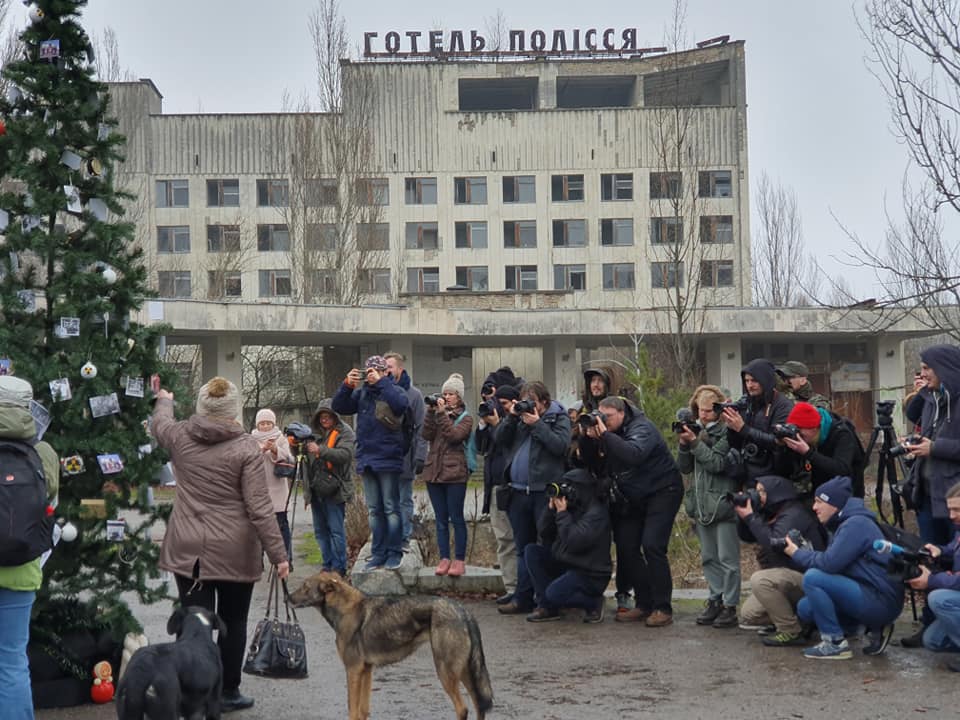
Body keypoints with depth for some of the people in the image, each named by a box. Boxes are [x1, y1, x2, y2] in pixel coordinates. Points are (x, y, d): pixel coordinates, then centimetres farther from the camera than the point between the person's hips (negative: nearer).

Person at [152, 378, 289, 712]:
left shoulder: (179, 437, 1)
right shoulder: (246, 448, -10)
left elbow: (160, 423, 27)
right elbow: (259, 508, -13)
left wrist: (164, 400, 49)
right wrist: (278, 554, -7)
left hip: (188, 549, 2)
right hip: (234, 551, -2)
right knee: (232, 623, 14)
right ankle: (228, 692, 25)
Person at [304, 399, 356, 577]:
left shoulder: (344, 432, -4)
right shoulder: (316, 432, 16)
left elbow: (345, 454, -20)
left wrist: (321, 451, -30)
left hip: (334, 489, -7)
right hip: (316, 489, 7)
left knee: (336, 529, -5)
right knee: (320, 530, 11)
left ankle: (339, 567, 1)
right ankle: (327, 564, 20)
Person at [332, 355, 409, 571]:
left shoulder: (392, 390, -4)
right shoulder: (361, 393, 10)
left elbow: (400, 404, -25)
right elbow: (338, 407, 4)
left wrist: (380, 382, -22)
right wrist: (347, 385, -10)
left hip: (388, 459, -5)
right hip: (366, 460, 5)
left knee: (391, 508, 1)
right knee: (374, 510, 11)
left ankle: (394, 553, 7)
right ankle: (378, 554, 17)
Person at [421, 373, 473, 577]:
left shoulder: (465, 418, 3)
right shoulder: (438, 414, 14)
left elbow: (454, 435, -15)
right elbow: (427, 435, -1)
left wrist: (442, 413, -14)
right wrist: (432, 412, -7)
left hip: (455, 474, -4)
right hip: (434, 472, 4)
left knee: (456, 518, -3)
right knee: (441, 520, 7)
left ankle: (459, 560, 1)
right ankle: (444, 558, 10)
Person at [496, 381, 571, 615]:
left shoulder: (559, 418, 0)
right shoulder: (520, 416, 15)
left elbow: (560, 445, -15)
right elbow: (500, 439, 9)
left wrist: (537, 424, -13)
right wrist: (511, 417, -4)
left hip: (545, 491, -6)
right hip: (518, 491, 6)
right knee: (523, 547, 12)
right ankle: (523, 598, 18)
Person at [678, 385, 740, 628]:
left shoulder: (726, 433, -10)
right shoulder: (697, 431, 10)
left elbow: (718, 463, -18)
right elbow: (684, 467, 10)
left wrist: (695, 443, -19)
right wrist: (683, 444, -7)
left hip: (724, 504, -7)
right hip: (702, 504, 7)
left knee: (727, 559, -2)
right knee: (708, 558, 13)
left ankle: (730, 606, 3)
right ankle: (715, 599, 21)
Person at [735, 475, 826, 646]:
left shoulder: (794, 515, -19)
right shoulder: (772, 514, 10)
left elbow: (775, 544, -33)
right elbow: (746, 536, 12)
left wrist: (751, 518, -27)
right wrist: (743, 515, -7)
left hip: (806, 576, -10)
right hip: (787, 577, 10)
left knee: (759, 580, -33)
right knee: (748, 615, 7)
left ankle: (791, 632, -21)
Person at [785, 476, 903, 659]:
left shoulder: (856, 524, -16)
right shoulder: (844, 523, 15)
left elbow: (829, 563, -23)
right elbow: (830, 560, 13)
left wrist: (797, 554, -8)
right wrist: (803, 550, -1)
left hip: (882, 602, -10)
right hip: (869, 597, 10)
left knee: (812, 577, -20)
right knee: (805, 608, 7)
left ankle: (835, 643, -9)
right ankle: (874, 627, 10)